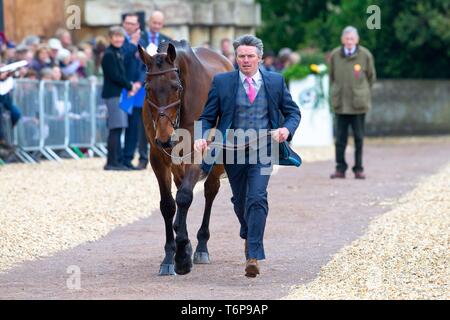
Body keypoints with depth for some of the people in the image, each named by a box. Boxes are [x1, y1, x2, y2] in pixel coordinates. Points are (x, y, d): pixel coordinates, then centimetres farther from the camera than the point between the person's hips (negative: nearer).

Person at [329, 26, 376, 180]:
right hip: (340, 103, 1)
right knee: (340, 137, 2)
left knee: (359, 137, 3)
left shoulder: (365, 55, -2)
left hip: (358, 103, -1)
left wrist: (361, 93, 7)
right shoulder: (335, 55, 3)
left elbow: (371, 77, 8)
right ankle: (340, 168, 7)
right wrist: (337, 91, 12)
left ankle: (358, 169, 9)